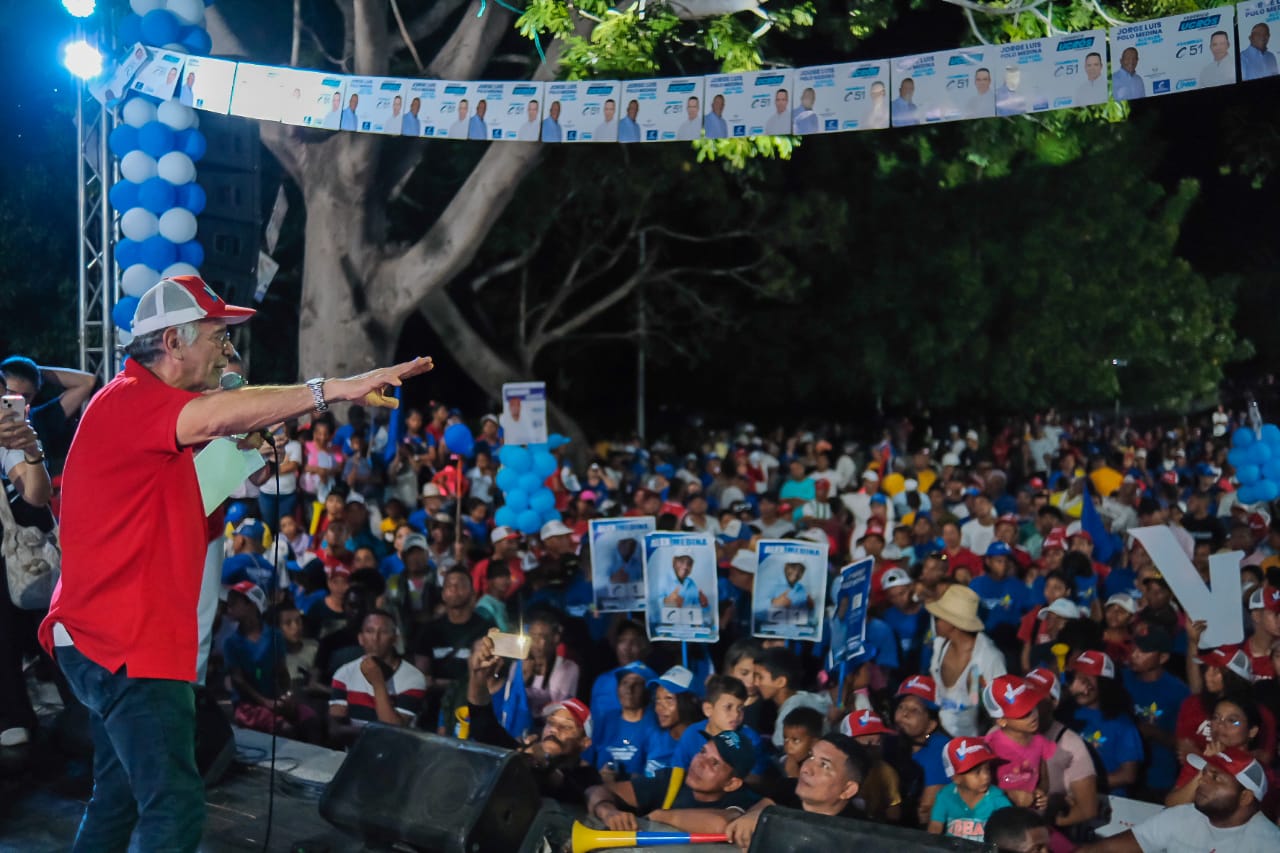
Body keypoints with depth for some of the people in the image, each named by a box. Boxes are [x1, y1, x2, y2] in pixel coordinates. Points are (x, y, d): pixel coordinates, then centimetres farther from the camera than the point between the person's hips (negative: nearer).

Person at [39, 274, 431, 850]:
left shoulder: (146, 405, 18)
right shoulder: (128, 399, -15)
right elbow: (212, 417, -36)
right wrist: (332, 389, -40)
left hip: (124, 643, 11)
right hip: (127, 647, -11)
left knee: (120, 798, 20)